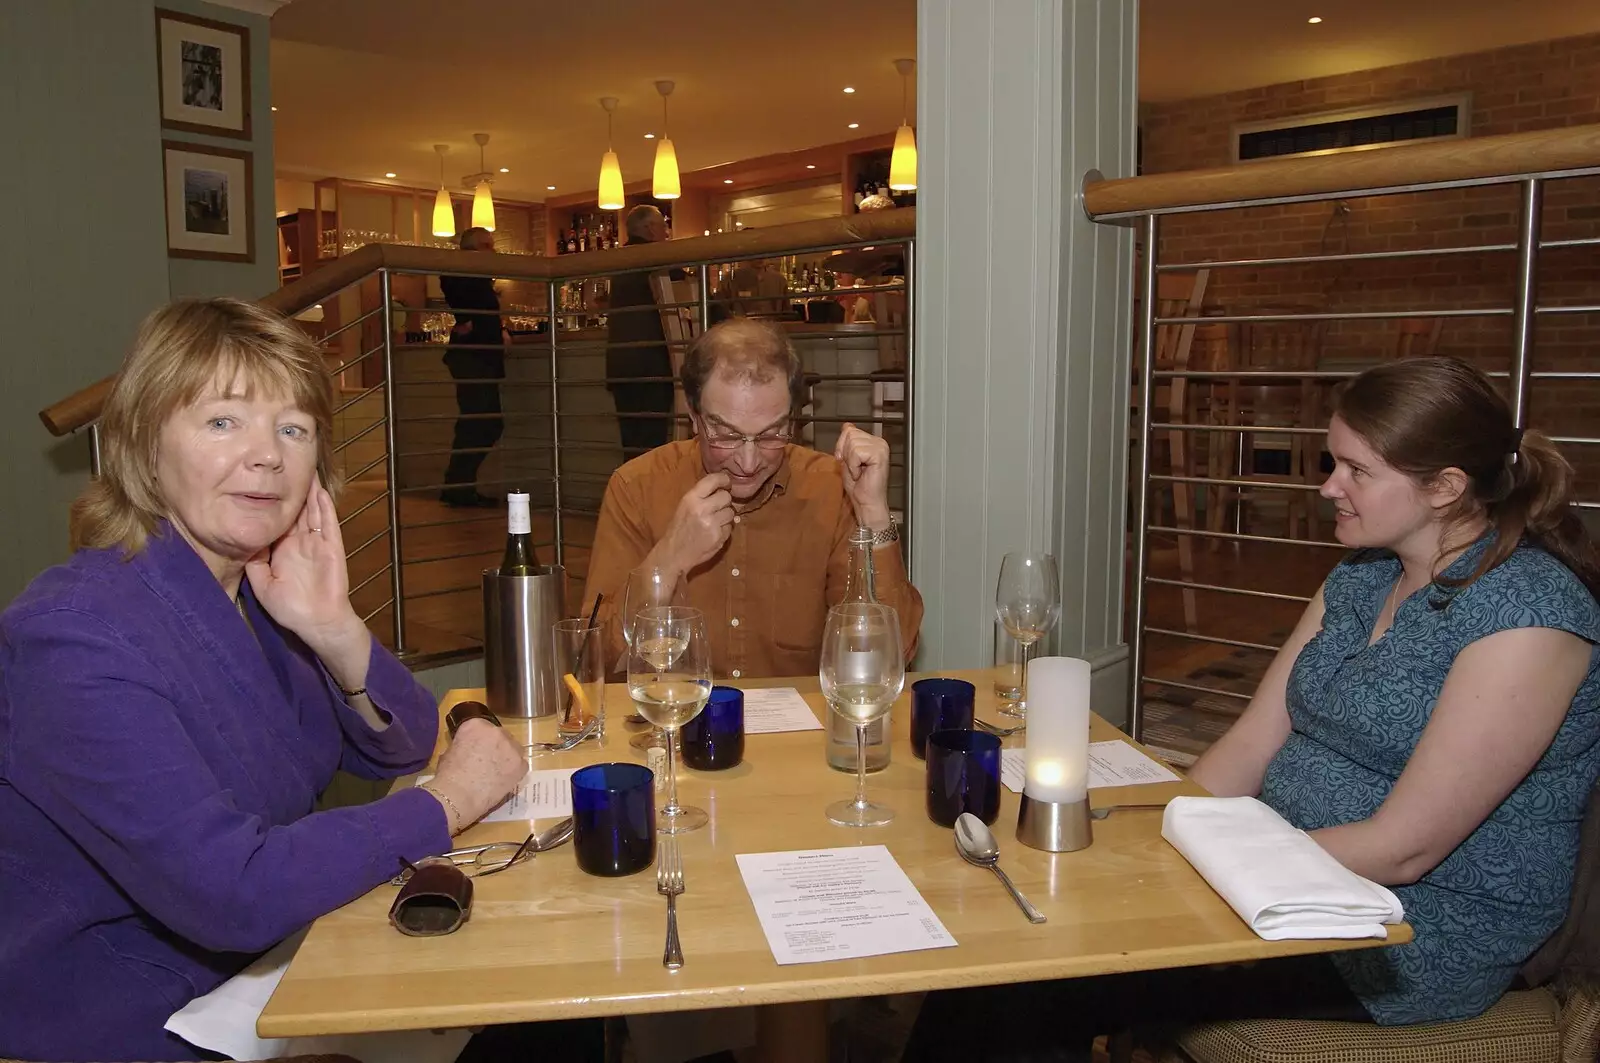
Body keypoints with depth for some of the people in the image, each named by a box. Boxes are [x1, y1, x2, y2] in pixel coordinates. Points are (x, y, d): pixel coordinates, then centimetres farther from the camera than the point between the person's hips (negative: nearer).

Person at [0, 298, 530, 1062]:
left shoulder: (264, 585, -3)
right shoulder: (78, 639, -26)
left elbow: (400, 749, 2)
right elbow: (231, 893, -32)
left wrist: (335, 631, -17)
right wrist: (446, 804, -20)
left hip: (265, 968, 7)